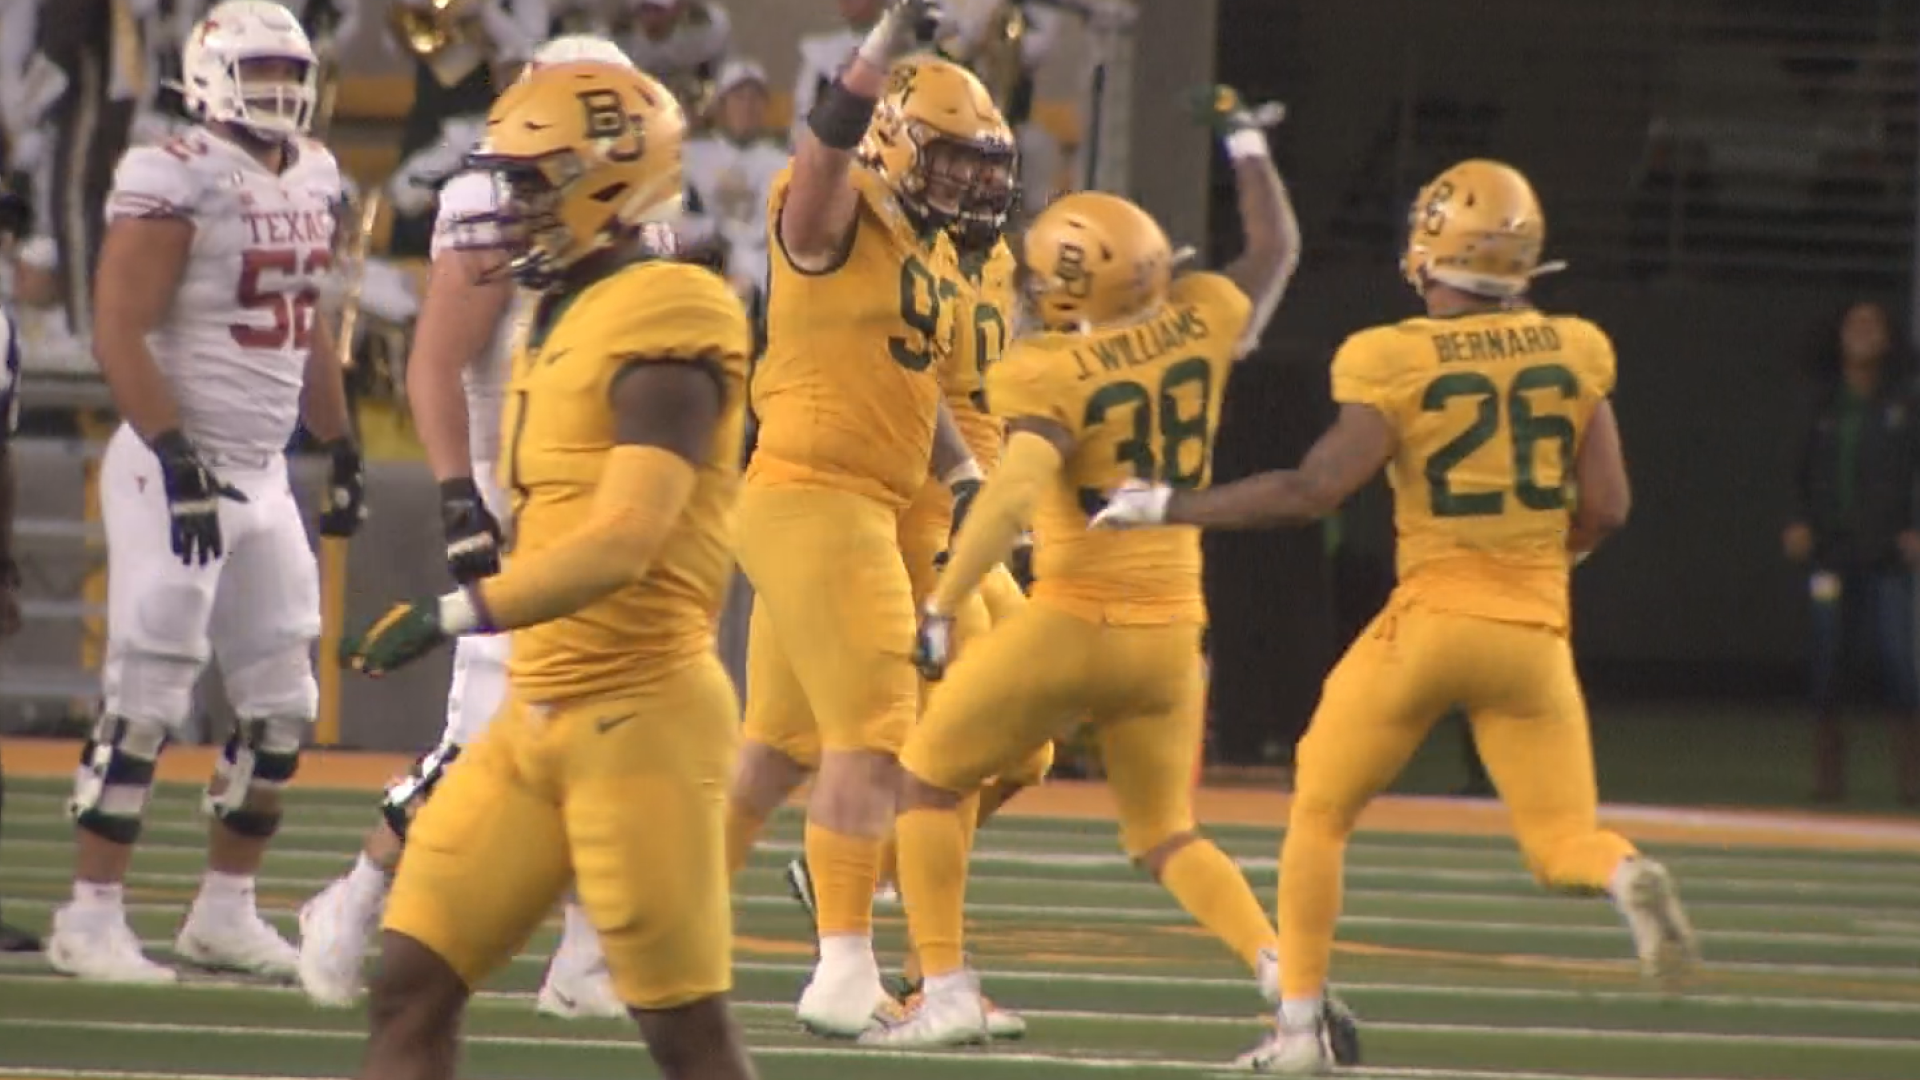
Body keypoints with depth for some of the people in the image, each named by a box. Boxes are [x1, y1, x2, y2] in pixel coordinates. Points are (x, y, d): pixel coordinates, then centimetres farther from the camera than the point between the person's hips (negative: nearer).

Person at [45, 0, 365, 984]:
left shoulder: (308, 182, 11)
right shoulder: (174, 185, -14)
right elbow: (120, 338, -18)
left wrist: (342, 454, 19)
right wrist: (178, 464, -23)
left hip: (263, 476, 8)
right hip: (177, 471, -8)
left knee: (282, 705, 9)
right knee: (146, 704, -7)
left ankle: (226, 911, 19)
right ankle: (90, 918, -1)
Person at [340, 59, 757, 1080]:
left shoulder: (664, 330, -15)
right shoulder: (567, 319, 14)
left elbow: (621, 544, -24)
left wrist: (456, 614, -28)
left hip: (640, 716, -9)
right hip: (536, 719, 9)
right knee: (411, 987, 3)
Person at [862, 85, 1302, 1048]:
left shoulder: (1048, 375, -13)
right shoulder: (1200, 326, 3)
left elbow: (1016, 489, -28)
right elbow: (1276, 248, 22)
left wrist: (944, 605, -27)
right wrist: (1243, 140, 33)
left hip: (1070, 624, -6)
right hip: (1171, 634, 6)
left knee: (928, 782, 12)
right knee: (1165, 834, 19)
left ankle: (948, 994, 4)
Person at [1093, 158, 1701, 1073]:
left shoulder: (1398, 363, -8)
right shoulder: (1573, 354, 3)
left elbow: (1313, 491, -11)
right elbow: (1605, 508, 4)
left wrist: (1168, 508, -3)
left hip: (1432, 617, -3)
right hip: (1535, 631, 3)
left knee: (1319, 814, 13)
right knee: (1561, 839, 9)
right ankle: (1631, 878, -26)